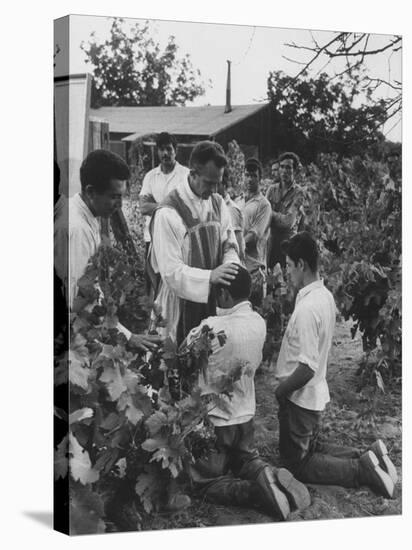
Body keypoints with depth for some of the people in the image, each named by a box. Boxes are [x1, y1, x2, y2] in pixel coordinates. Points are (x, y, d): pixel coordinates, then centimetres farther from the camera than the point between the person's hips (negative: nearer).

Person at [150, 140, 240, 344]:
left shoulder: (217, 203, 4)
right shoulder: (168, 213, -17)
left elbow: (229, 245, 9)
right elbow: (171, 271, -20)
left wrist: (231, 266, -13)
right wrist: (209, 276, -33)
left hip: (214, 299, 6)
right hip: (182, 302, -6)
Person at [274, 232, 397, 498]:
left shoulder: (307, 308, -28)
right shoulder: (325, 296, 2)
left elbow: (306, 367, -30)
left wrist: (281, 390, -14)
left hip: (300, 397, -9)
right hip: (317, 393, 9)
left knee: (298, 464, 7)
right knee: (311, 448, 26)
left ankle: (362, 469, -4)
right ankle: (367, 457, 12)